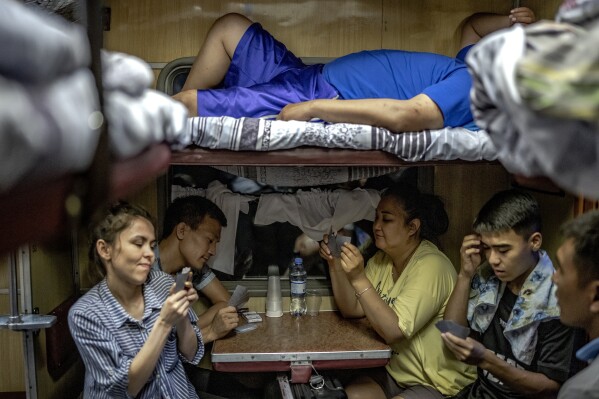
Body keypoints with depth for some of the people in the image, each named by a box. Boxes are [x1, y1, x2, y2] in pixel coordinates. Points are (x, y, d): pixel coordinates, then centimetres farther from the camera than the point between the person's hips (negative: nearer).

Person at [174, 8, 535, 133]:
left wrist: (311, 109, -32)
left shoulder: (472, 84, -18)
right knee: (230, 26, 14)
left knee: (186, 102, -15)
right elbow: (473, 26, 32)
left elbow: (404, 115, -34)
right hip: (310, 78, 10)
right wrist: (510, 23, 9)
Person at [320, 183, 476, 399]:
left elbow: (394, 331, -28)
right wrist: (335, 263, -10)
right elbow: (352, 309, 1)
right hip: (395, 371, 7)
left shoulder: (431, 266, -22)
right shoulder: (382, 259, 4)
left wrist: (359, 279, -35)